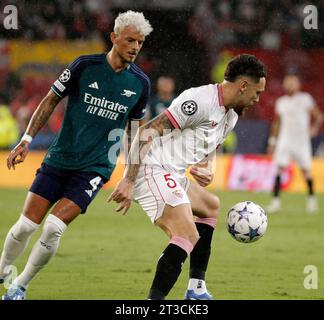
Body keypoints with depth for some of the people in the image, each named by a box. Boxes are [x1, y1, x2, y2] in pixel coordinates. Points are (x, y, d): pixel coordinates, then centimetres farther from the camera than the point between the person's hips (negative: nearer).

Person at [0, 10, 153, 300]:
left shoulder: (140, 83, 0)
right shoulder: (85, 66, -6)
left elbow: (136, 127, 14)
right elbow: (51, 101, 2)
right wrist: (26, 140, -6)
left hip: (94, 169, 0)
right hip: (58, 161, 0)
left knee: (54, 228, -15)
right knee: (25, 226, -3)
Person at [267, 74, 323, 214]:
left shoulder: (305, 99, -2)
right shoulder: (281, 102, 10)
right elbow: (276, 123, 19)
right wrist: (272, 141, 15)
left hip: (301, 140, -3)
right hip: (285, 140, 3)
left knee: (305, 169, 2)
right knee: (280, 168, -10)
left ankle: (311, 198, 19)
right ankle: (276, 200, -11)